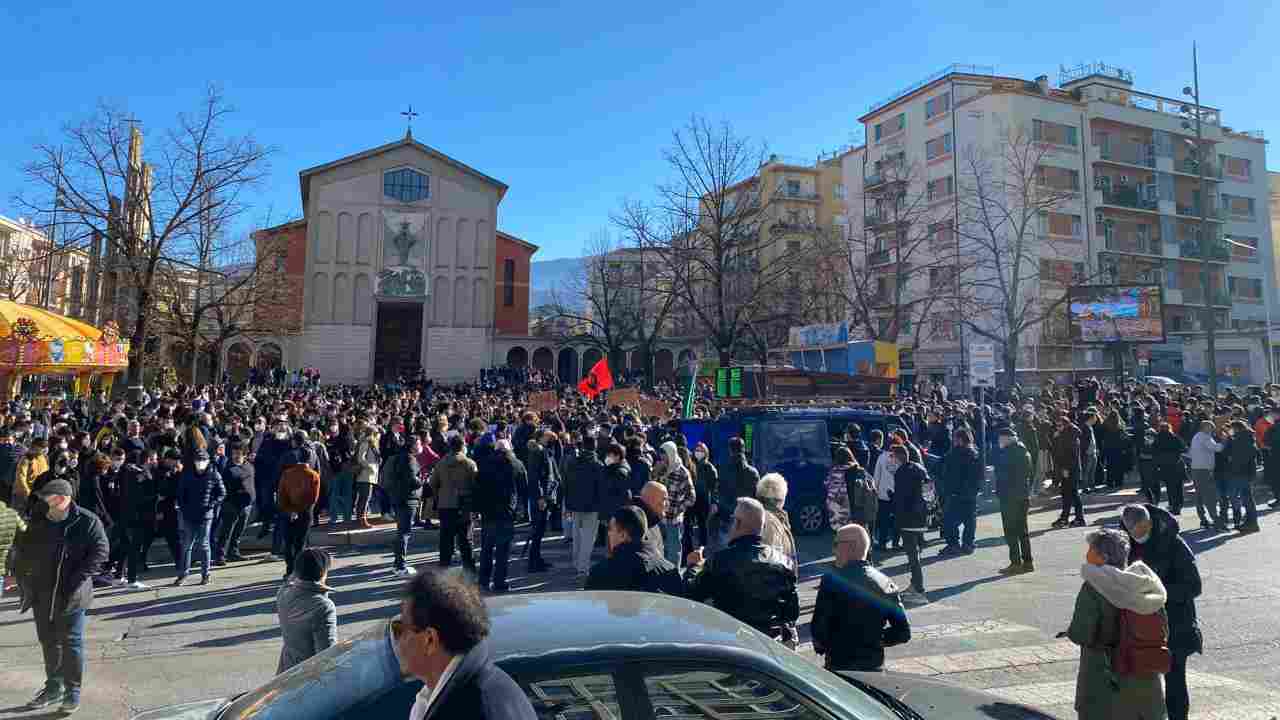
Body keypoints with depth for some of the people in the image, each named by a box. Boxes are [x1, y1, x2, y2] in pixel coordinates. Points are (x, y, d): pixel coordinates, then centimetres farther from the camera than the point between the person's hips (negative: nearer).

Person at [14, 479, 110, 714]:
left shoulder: (87, 521, -10)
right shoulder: (38, 523, 4)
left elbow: (101, 551, -12)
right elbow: (24, 553, 13)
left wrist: (79, 578, -19)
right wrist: (26, 581, 2)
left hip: (71, 595, -5)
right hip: (42, 594, 5)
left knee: (71, 642, 0)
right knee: (48, 642, 17)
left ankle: (73, 691, 12)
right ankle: (53, 686, 33)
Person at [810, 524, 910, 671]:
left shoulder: (832, 579, -14)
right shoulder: (886, 583, 1)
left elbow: (818, 627, -15)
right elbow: (903, 632, 4)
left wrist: (820, 647, 5)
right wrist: (874, 641, 13)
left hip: (839, 666, -5)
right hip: (875, 666, 5)